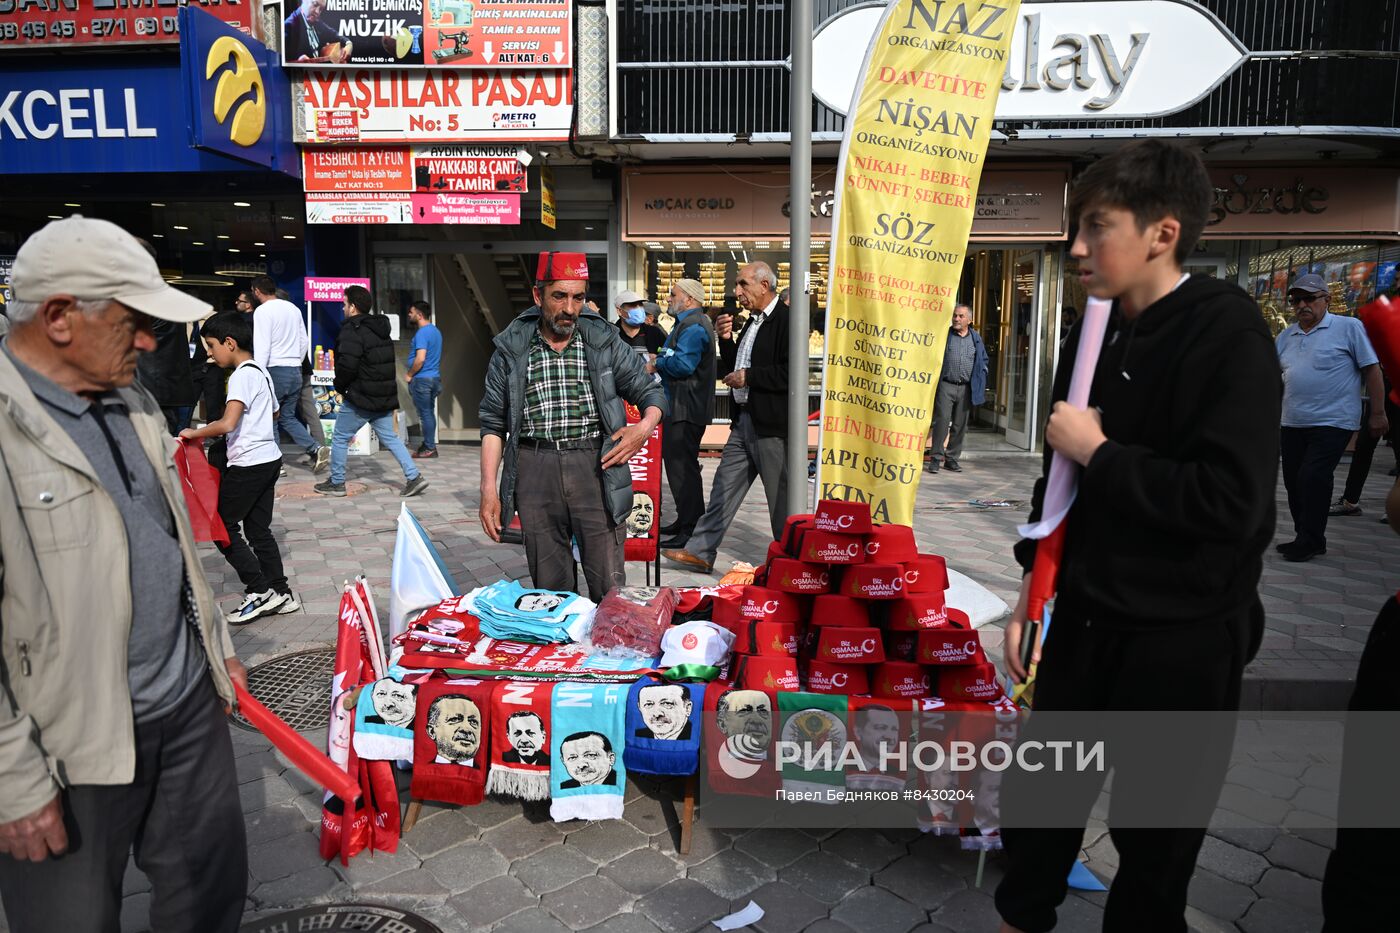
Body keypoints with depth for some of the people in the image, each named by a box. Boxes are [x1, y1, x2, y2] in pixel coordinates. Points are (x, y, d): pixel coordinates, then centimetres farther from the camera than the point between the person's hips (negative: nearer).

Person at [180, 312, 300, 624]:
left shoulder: (242, 376, -15)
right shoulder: (262, 372, 13)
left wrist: (195, 433, -12)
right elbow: (274, 413, 29)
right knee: (259, 529, 13)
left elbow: (227, 424, -26)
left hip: (248, 464, -9)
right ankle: (281, 593, 15)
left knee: (222, 527, 1)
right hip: (270, 459, 9)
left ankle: (259, 590, 1)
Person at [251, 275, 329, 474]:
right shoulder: (293, 308, 11)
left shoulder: (263, 311, -10)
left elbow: (262, 347, -15)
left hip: (275, 370, -7)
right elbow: (305, 341, 16)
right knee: (287, 417, 15)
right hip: (295, 371, 7)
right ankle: (315, 449, -2)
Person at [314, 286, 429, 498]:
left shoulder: (352, 330, -15)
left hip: (361, 399, -8)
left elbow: (347, 364, -25)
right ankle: (414, 476, 3)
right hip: (385, 396, 8)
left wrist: (340, 385, -6)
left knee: (339, 438, 8)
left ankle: (336, 483, 18)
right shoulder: (380, 328, 12)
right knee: (390, 437, 12)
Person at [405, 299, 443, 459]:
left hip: (422, 379, -9)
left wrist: (409, 375, -11)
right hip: (435, 377, 9)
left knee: (425, 414, -3)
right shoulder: (436, 331, 14)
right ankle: (429, 444, 20)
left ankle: (429, 448, 1)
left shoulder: (422, 333, -16)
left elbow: (420, 359, -25)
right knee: (429, 412, 14)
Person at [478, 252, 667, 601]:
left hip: (597, 467, -1)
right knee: (549, 587, 9)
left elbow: (651, 392, 11)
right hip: (535, 471, 1)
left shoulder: (605, 343, 5)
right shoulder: (510, 350, 6)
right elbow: (494, 422, 8)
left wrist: (645, 427, -11)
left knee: (609, 586, 1)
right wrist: (489, 488, 1)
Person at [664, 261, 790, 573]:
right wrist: (726, 340, 5)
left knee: (781, 499, 3)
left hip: (771, 424, -9)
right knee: (723, 489, 12)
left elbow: (792, 373, -22)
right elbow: (734, 368, 21)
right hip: (743, 420, 9)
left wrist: (748, 376, -16)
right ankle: (700, 551, 19)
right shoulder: (752, 322, 17)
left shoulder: (785, 321, -12)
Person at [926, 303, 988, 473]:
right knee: (942, 421, -10)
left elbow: (983, 361, 19)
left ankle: (952, 458, 15)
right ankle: (935, 457, -3)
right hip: (946, 385, -3)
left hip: (966, 388, 3)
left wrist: (980, 380, 8)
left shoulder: (976, 338, 12)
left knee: (960, 425, 6)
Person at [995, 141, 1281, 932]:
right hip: (1086, 619, 6)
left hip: (1183, 639, -6)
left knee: (1155, 836, 14)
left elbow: (1228, 502, -28)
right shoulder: (1098, 332, 4)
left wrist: (1100, 452, -19)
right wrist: (1032, 591, 10)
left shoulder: (1229, 335, -16)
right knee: (1037, 797, 19)